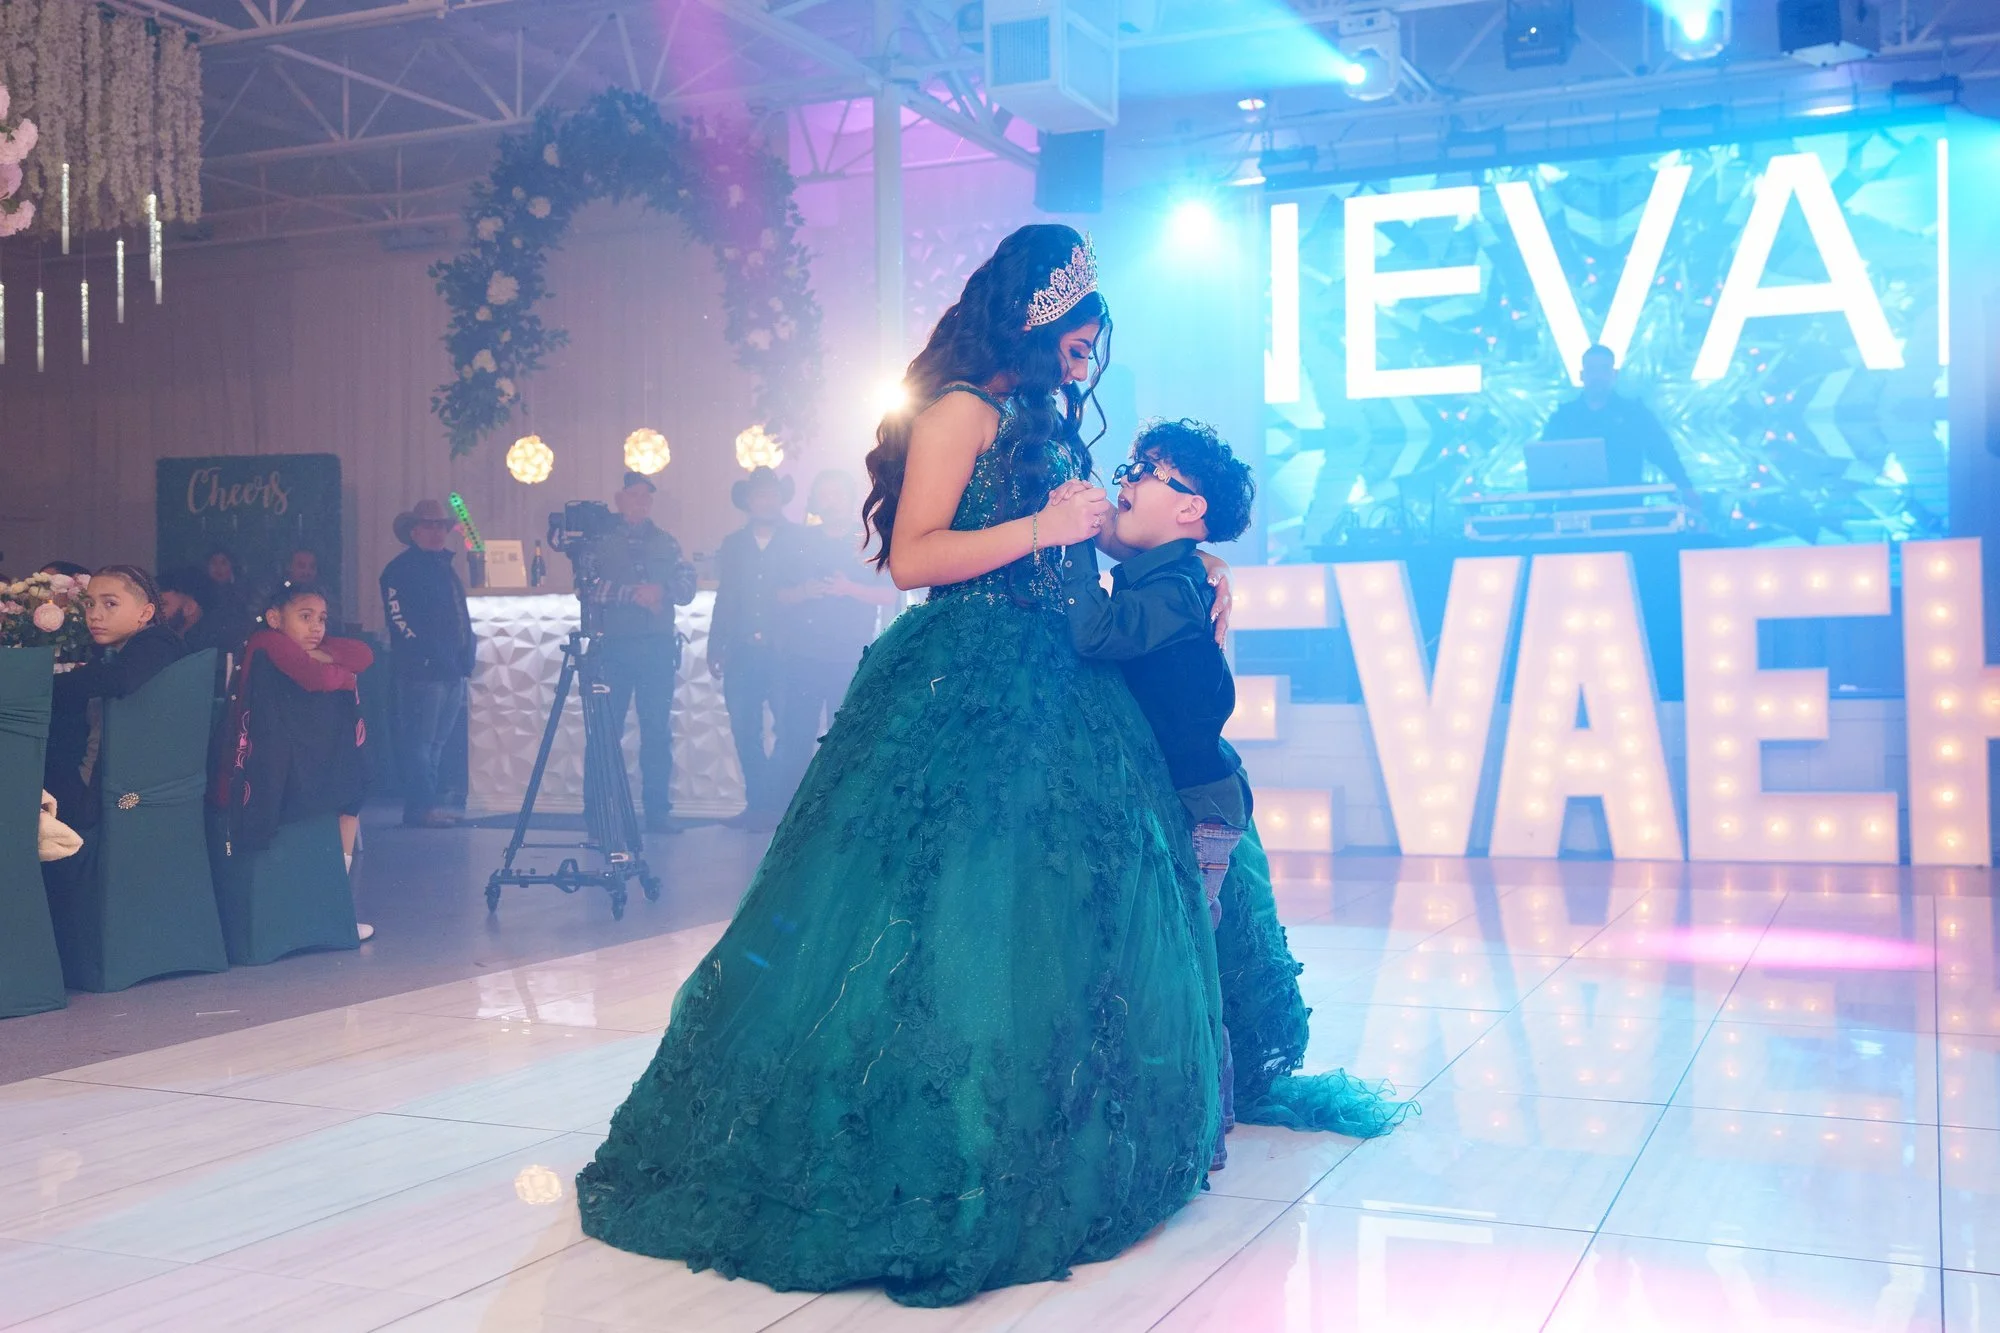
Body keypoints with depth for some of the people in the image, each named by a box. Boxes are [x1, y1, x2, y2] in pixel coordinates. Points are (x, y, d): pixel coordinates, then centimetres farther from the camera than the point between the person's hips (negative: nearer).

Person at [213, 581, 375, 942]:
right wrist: (344, 674, -4)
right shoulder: (267, 643, -10)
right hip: (272, 783, -9)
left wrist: (318, 654, -10)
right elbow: (317, 678, -24)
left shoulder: (295, 649, 15)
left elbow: (363, 655, 3)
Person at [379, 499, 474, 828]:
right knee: (420, 741, -8)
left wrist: (464, 661, 15)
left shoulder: (445, 568, 22)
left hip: (451, 671, 9)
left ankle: (426, 806, 15)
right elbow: (397, 617, -13)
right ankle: (423, 807, -9)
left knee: (436, 742, 11)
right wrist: (424, 654, -17)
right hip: (421, 670, -9)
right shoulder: (401, 569, -3)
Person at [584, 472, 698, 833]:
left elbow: (687, 589, 7)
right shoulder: (600, 542, 8)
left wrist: (662, 590, -12)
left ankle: (658, 810, 5)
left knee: (658, 731, 1)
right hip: (613, 647, -2)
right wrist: (632, 593, -12)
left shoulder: (667, 544, 16)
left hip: (657, 648, 2)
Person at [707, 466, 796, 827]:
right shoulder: (733, 545, 15)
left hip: (784, 652, -3)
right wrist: (714, 649, 9)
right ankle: (760, 803, 9)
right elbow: (724, 600, 15)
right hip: (742, 653, 3)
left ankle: (781, 803, 2)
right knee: (744, 731, 1)